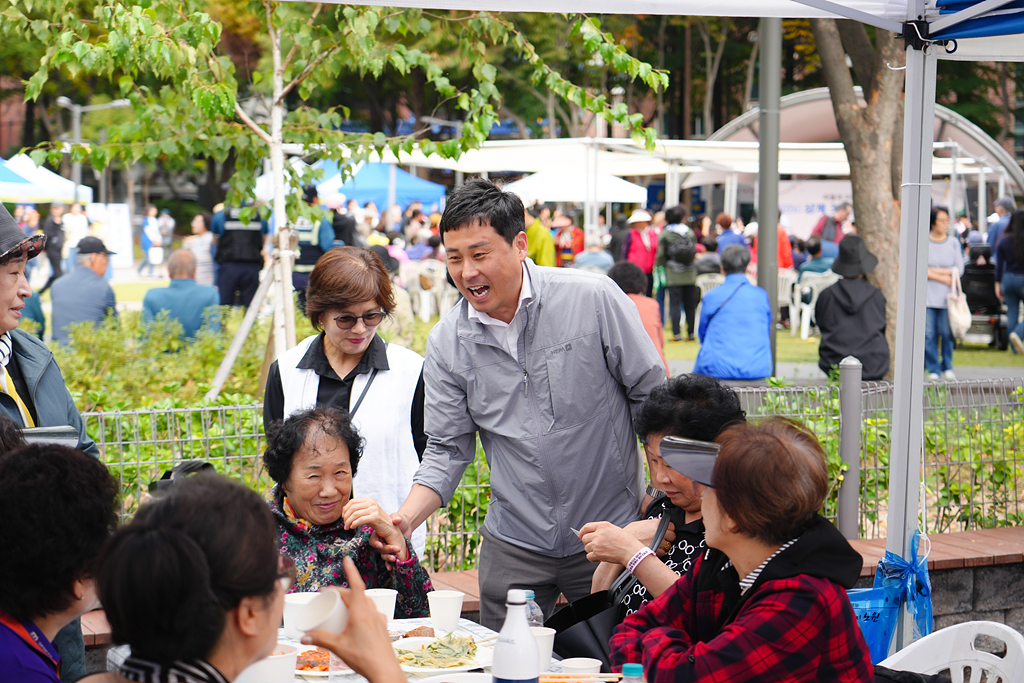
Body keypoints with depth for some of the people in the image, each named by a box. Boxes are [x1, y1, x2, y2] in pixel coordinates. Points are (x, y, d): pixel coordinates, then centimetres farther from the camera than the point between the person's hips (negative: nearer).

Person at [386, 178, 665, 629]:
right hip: (514, 546, 2)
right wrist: (404, 519, -13)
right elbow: (447, 448, 2)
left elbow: (652, 396, -4)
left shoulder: (594, 299, -11)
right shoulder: (446, 343, -2)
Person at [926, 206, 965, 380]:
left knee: (947, 333, -1)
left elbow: (959, 270, 2)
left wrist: (935, 270, -7)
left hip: (947, 296, 1)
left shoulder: (953, 242, 8)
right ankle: (933, 370, 5)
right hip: (927, 295, -1)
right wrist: (943, 278, -8)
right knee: (929, 334, -4)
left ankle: (947, 367, 15)